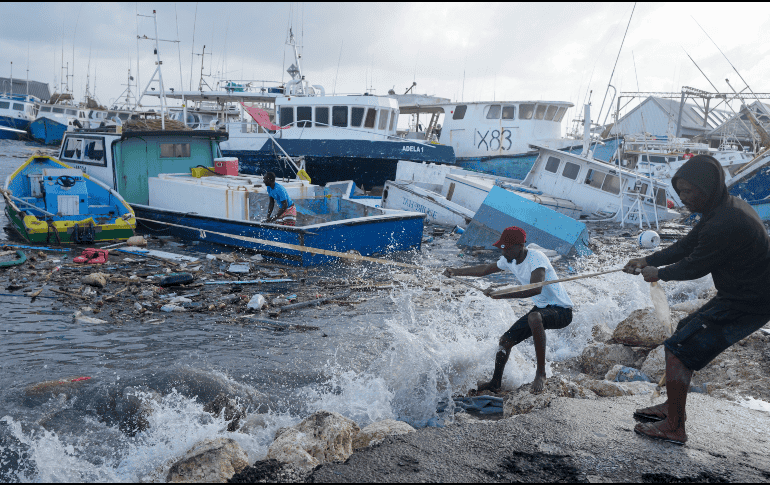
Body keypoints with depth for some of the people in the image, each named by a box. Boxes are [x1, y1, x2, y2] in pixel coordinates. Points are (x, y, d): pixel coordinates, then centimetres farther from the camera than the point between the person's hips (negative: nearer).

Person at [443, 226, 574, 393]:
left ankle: (541, 372, -27)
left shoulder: (536, 258, -26)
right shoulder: (509, 261, 0)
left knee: (534, 317, -40)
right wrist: (457, 271, 18)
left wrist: (500, 294, -42)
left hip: (561, 310, -8)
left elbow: (535, 289, -41)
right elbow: (487, 269, 19)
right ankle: (495, 383, 28)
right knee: (506, 340, 6)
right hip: (541, 308, 9)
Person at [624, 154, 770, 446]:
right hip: (738, 295, 11)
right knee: (684, 333, 19)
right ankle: (672, 407, 29)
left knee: (679, 349, -9)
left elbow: (695, 266, -18)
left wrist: (659, 274, -1)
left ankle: (674, 428, 2)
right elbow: (686, 246, 14)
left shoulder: (726, 223, -28)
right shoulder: (726, 208, 6)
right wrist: (648, 260, 7)